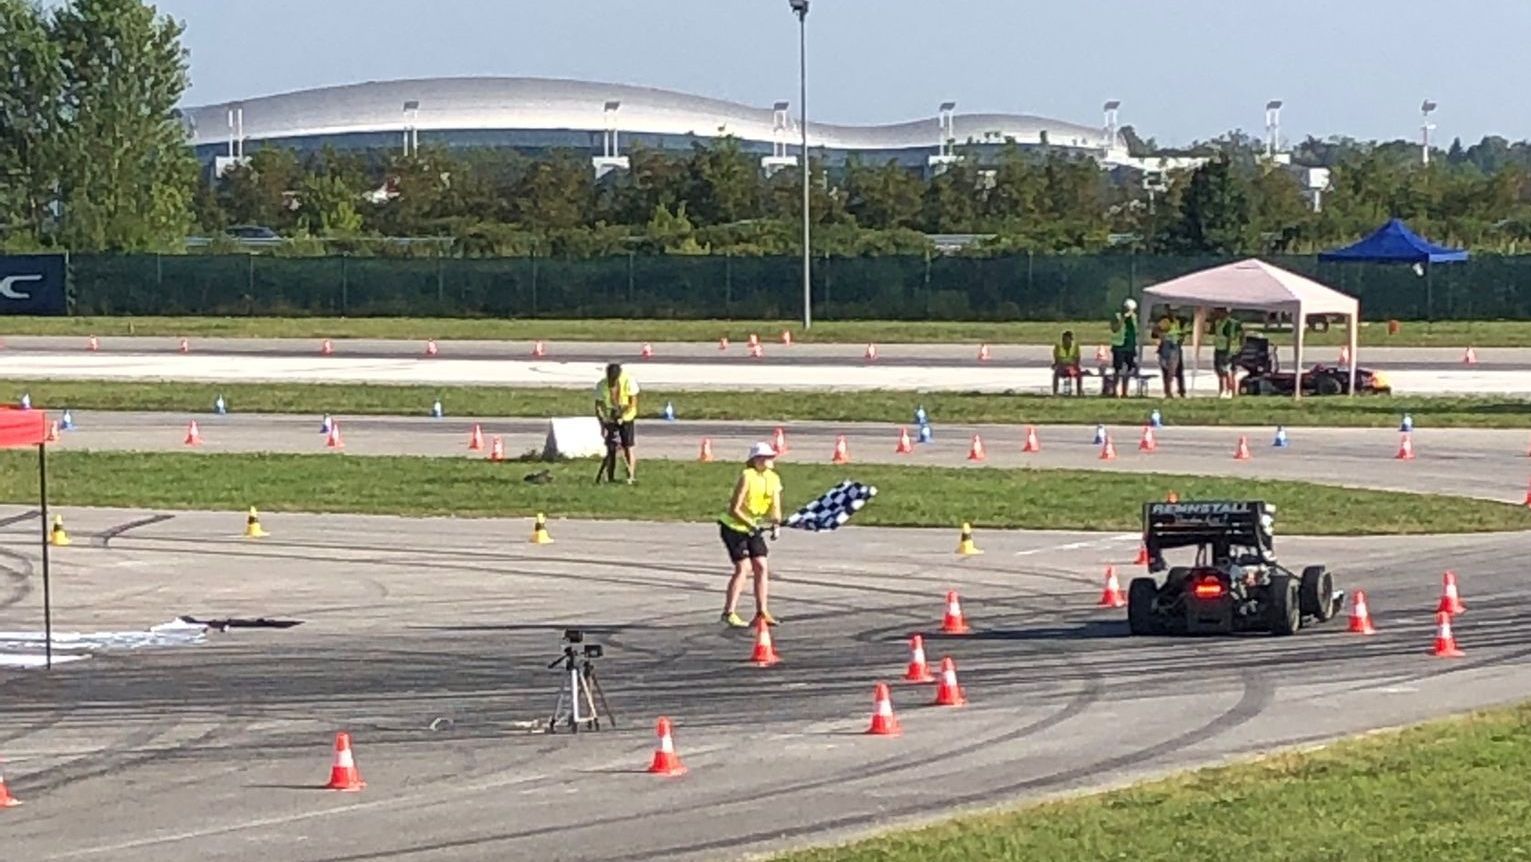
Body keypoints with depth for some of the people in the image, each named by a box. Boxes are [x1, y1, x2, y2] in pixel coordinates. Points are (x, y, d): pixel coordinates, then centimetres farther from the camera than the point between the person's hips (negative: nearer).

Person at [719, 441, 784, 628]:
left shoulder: (774, 479, -3)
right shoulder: (747, 477, -22)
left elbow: (775, 507, -7)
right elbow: (734, 509, -24)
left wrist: (776, 524, -27)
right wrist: (750, 524, -34)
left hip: (753, 528, 7)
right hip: (733, 527, -7)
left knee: (761, 567, 1)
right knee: (742, 568, -12)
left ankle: (761, 611, 8)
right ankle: (729, 612, -7)